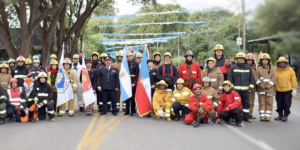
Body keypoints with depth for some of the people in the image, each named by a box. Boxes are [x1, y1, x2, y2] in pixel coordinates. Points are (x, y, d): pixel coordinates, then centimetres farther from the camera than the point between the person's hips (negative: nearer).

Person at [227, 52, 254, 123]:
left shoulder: (248, 67, 12)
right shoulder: (233, 67, 3)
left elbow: (251, 78, 15)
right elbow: (229, 78, 2)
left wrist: (251, 87, 7)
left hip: (246, 90, 3)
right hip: (236, 89, -3)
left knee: (246, 103, 6)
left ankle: (246, 117, 15)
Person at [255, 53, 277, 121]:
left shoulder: (272, 69, 4)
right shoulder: (259, 69, 5)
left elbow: (274, 79, 0)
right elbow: (256, 77, 1)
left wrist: (267, 86, -11)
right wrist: (261, 85, -12)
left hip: (270, 88, 0)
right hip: (261, 89, 0)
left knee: (269, 103, 4)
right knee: (262, 102, 3)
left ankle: (268, 116, 11)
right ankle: (262, 116, 9)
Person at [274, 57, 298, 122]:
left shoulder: (290, 70, 0)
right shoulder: (275, 70, 0)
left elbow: (293, 80, 2)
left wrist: (294, 89, -1)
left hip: (288, 90, -2)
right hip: (278, 90, 2)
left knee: (287, 103, 1)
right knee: (279, 104, 9)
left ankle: (286, 116, 14)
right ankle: (280, 115, 23)